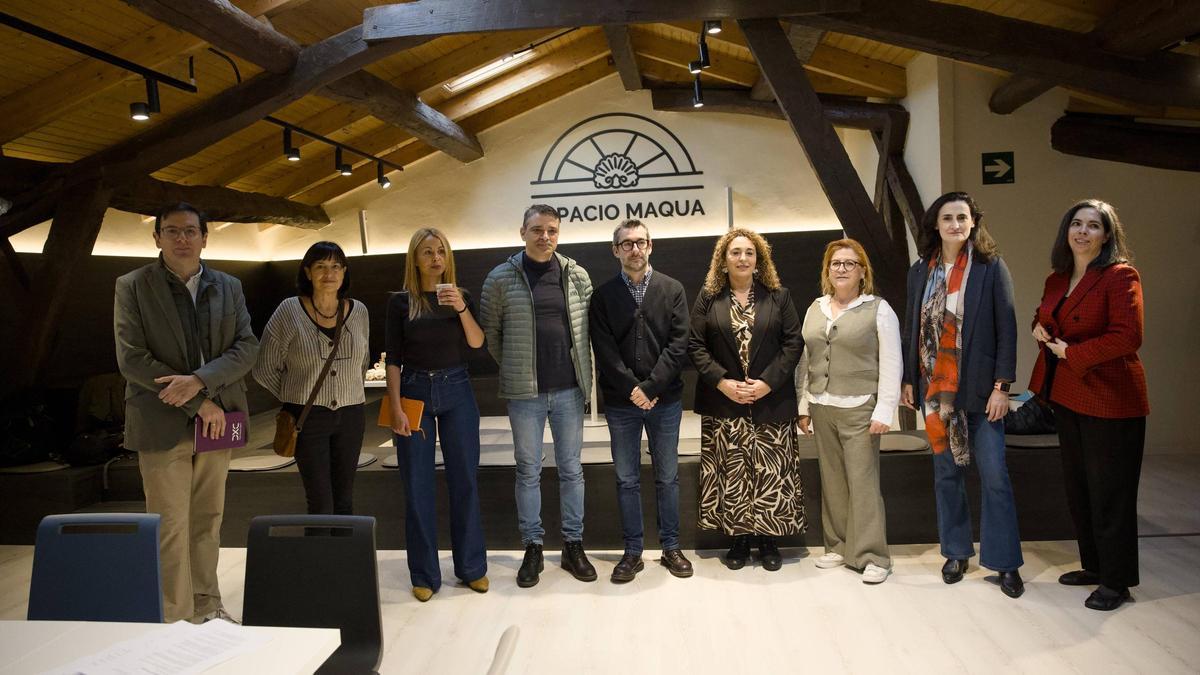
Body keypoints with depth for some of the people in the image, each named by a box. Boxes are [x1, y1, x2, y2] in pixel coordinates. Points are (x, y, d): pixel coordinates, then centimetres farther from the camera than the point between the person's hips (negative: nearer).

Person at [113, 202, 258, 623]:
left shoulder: (228, 287, 10)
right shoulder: (133, 287, -1)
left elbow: (247, 347, 1)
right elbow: (131, 359, -9)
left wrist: (199, 380, -16)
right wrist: (198, 403, -13)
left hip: (215, 421, 4)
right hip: (162, 425, -3)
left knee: (207, 521, 12)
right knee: (169, 526, -1)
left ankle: (205, 608, 24)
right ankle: (174, 619, 9)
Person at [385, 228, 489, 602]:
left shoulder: (460, 295, 6)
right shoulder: (401, 302, 0)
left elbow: (477, 343, -5)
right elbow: (393, 359, -1)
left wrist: (462, 308, -20)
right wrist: (395, 408, -8)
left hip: (456, 391, 2)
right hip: (415, 391, -1)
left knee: (464, 479, 6)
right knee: (418, 485, 2)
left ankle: (472, 567, 19)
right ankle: (424, 574, 14)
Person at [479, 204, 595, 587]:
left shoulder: (577, 276, 2)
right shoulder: (501, 278, -3)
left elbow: (589, 325, 9)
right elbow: (489, 332, 5)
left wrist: (584, 372, 6)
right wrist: (512, 368, 8)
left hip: (569, 389, 2)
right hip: (524, 393, -1)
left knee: (571, 469, 10)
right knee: (528, 471, 9)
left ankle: (573, 545, 23)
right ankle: (532, 549, 21)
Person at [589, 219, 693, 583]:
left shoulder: (673, 290, 2)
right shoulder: (603, 296, 3)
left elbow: (678, 345, -6)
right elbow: (605, 352, -5)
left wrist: (650, 387, -14)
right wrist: (632, 390, -14)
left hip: (665, 400, 0)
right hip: (621, 402, 0)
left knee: (667, 477, 10)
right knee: (627, 480, 8)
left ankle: (671, 547, 23)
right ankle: (632, 552, 19)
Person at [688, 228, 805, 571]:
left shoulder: (779, 296, 6)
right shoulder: (708, 298, 6)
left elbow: (793, 343, 0)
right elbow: (695, 345, 1)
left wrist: (768, 382, -11)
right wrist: (722, 381, -11)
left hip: (771, 402, 0)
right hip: (723, 404, 0)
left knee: (771, 473, 2)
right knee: (731, 474, 3)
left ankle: (769, 539, 15)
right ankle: (738, 539, 15)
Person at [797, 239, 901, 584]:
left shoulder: (878, 309, -1)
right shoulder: (815, 309, 13)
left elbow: (891, 365, -5)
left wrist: (883, 411, -11)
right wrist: (804, 407, 12)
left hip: (859, 409, -4)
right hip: (822, 408, 5)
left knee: (863, 482, -4)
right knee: (832, 480, 9)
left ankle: (872, 556, 6)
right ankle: (838, 546, 21)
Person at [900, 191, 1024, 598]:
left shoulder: (991, 268, -4)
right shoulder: (921, 272, 6)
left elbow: (1007, 329, -6)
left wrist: (1001, 386, -11)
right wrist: (908, 379, 7)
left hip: (979, 389, -3)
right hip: (935, 389, 3)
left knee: (994, 475, -1)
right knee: (946, 472, 11)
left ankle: (1005, 562, 11)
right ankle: (956, 552, 25)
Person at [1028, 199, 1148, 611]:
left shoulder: (1120, 275, -12)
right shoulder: (1056, 280, 11)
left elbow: (1127, 337, -20)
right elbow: (1042, 319, 25)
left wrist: (1071, 352, -14)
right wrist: (1040, 329, 2)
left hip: (1109, 399, -8)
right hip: (1067, 396, 8)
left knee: (1109, 492, 1)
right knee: (1078, 488, 16)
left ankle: (1117, 581, 14)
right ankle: (1094, 566, 31)